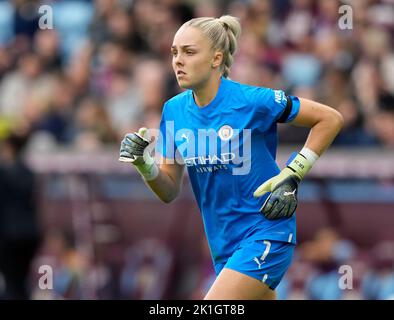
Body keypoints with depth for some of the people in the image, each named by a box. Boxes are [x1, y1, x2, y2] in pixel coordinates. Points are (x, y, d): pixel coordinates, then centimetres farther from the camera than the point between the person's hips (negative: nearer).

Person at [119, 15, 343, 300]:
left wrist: (292, 176, -13)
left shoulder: (252, 101, -15)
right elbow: (169, 191, 7)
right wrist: (144, 163, -12)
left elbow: (330, 119, -7)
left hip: (265, 235, -7)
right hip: (223, 245, 7)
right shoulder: (174, 110, 2)